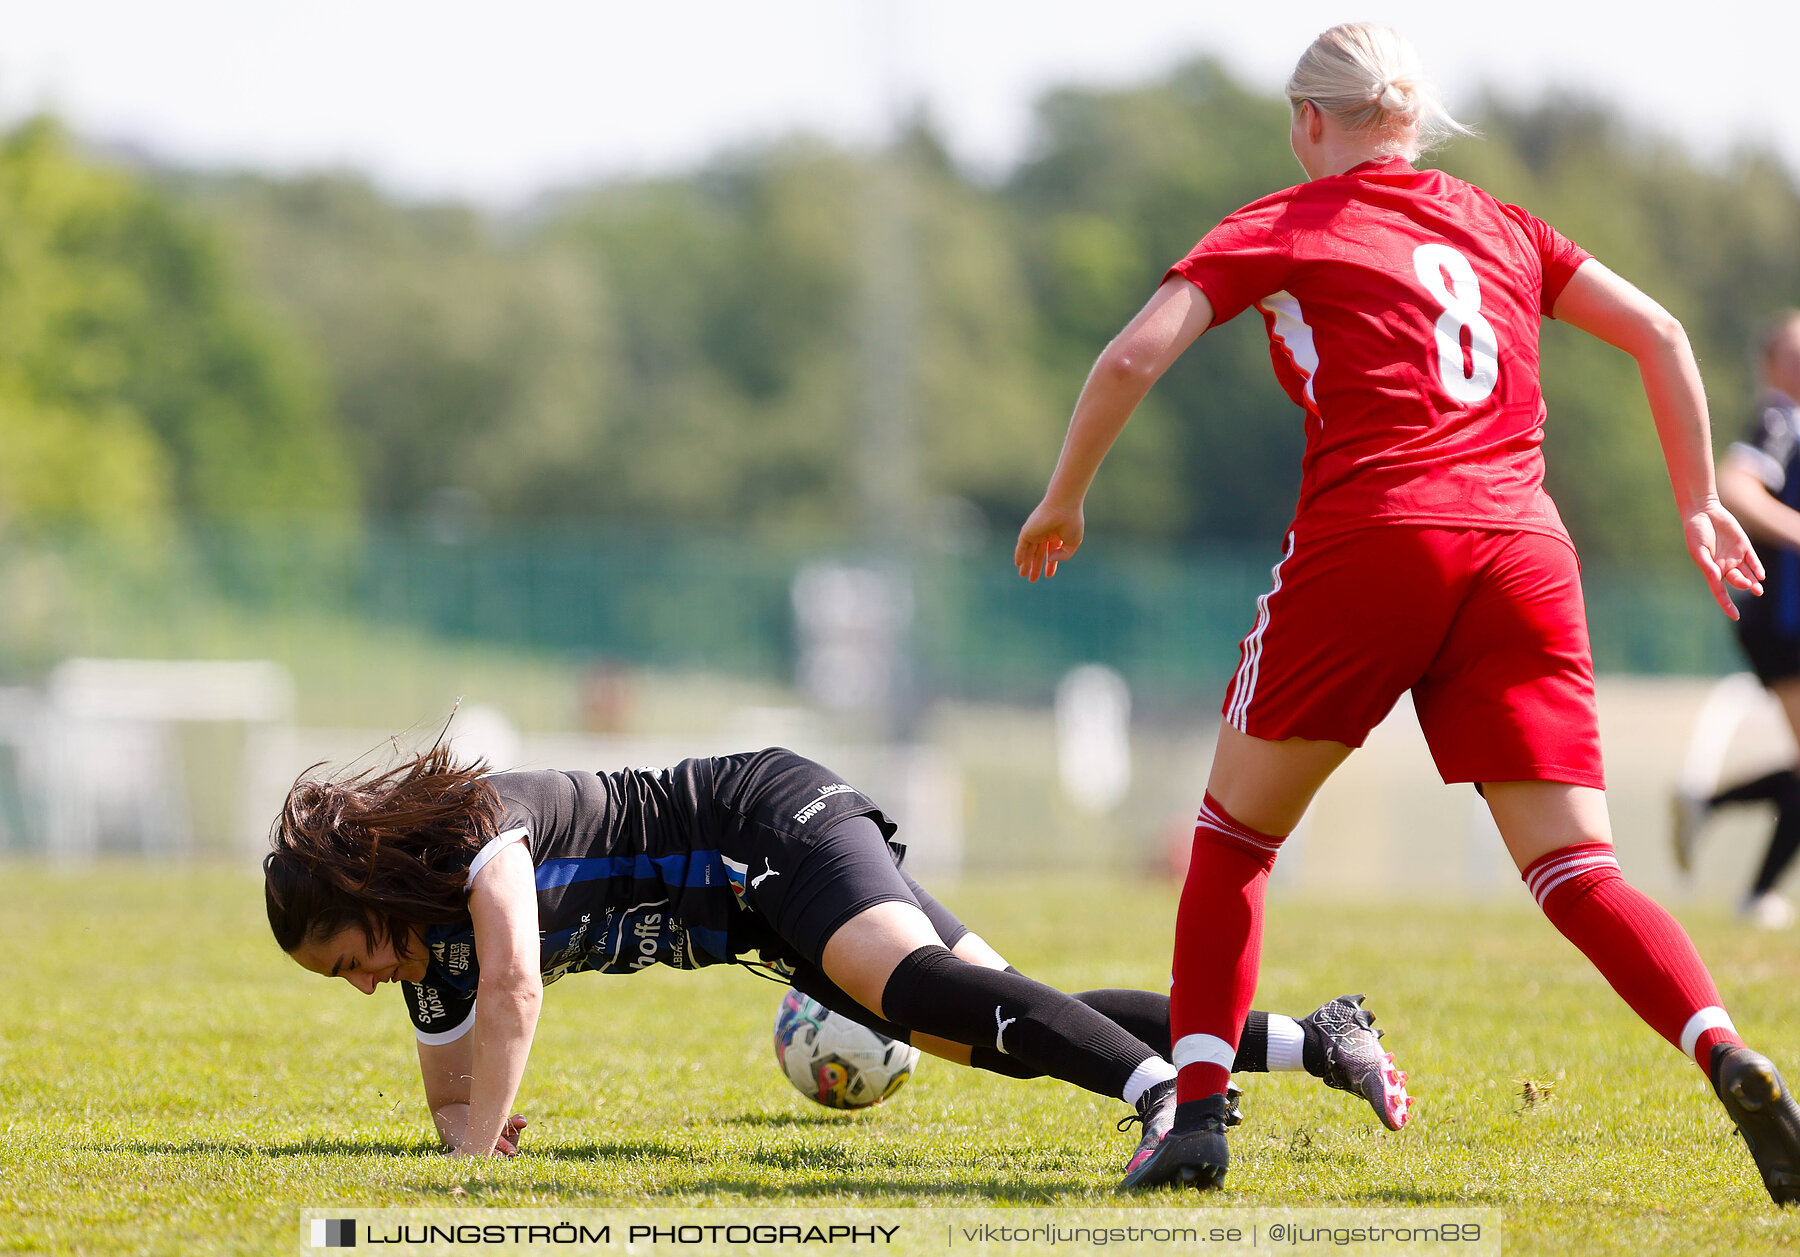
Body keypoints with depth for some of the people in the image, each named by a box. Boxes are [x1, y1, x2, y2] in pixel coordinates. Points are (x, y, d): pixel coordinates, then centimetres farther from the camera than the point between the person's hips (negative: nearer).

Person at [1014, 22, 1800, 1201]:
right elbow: (1659, 333, 17)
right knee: (1577, 871, 0)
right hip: (1521, 553, 3)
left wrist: (1063, 499, 12)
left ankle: (1198, 1114, 5)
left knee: (1235, 836, 14)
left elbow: (1134, 358, -1)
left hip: (1369, 541, -3)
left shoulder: (1280, 229, 10)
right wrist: (1700, 504, 23)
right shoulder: (1502, 228, 21)